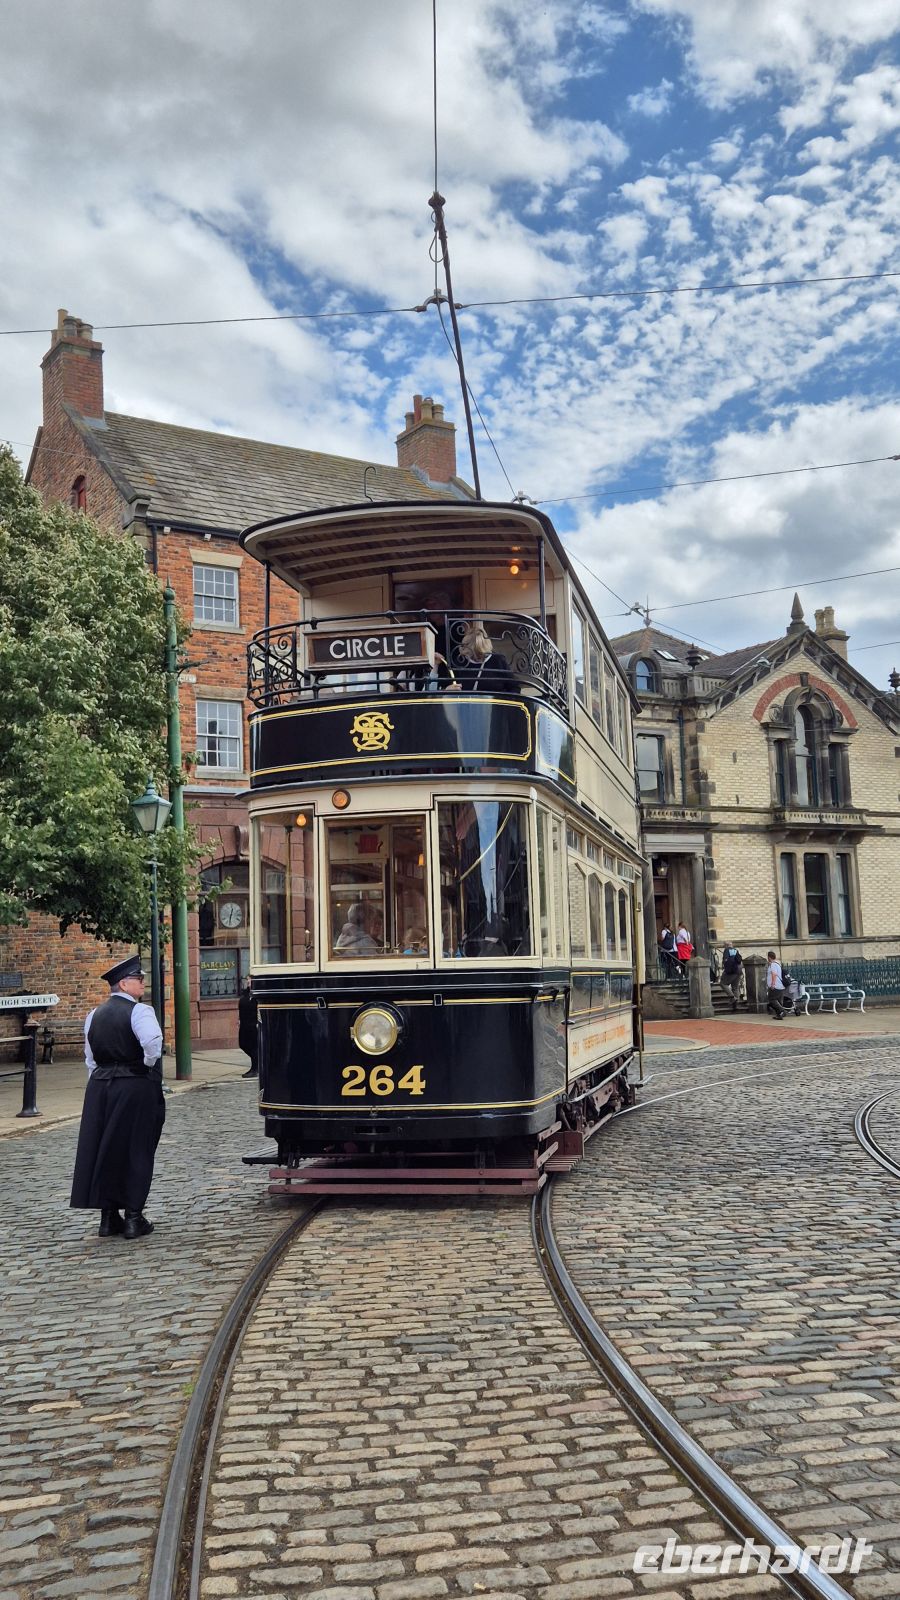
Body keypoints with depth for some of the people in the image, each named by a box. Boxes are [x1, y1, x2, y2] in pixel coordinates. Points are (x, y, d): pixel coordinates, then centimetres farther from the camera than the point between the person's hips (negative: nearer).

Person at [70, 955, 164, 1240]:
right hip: (136, 1088, -6)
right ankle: (133, 1218, 7)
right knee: (136, 1152, 3)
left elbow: (90, 1058, 15)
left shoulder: (94, 1015, 11)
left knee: (104, 1150, 11)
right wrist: (149, 1067, -11)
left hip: (99, 1088, 6)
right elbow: (152, 1044, -28)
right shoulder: (138, 1011, -12)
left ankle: (108, 1216, 16)